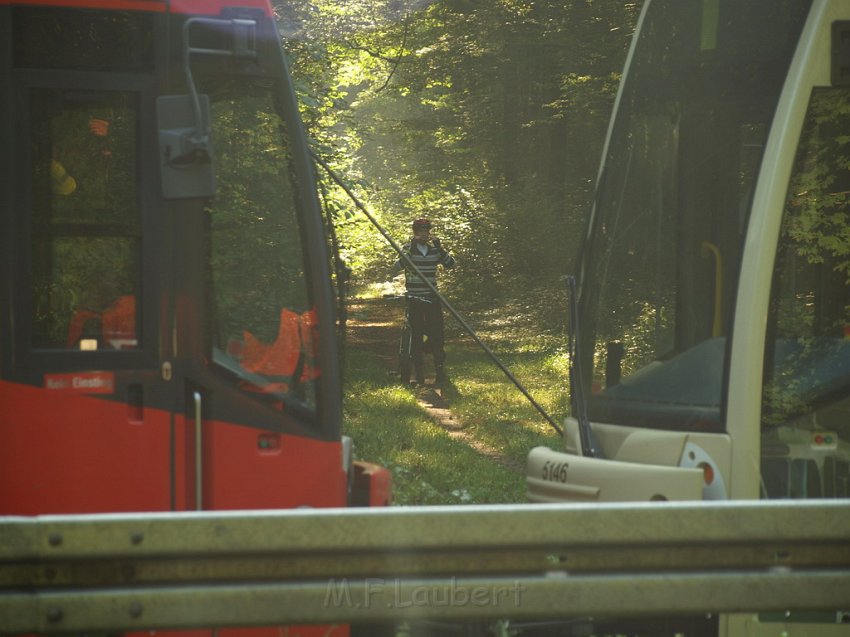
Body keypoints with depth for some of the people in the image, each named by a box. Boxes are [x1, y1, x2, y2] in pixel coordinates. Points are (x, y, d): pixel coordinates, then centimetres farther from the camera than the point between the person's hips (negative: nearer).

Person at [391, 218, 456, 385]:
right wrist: (411, 250, -24)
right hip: (414, 300, -2)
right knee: (416, 335, 0)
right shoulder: (408, 249, -2)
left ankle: (439, 368, 5)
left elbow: (451, 264, -5)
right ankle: (418, 372, 8)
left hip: (432, 298, 2)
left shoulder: (435, 250, 6)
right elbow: (396, 269, -16)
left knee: (436, 334, -2)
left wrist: (439, 247, -16)